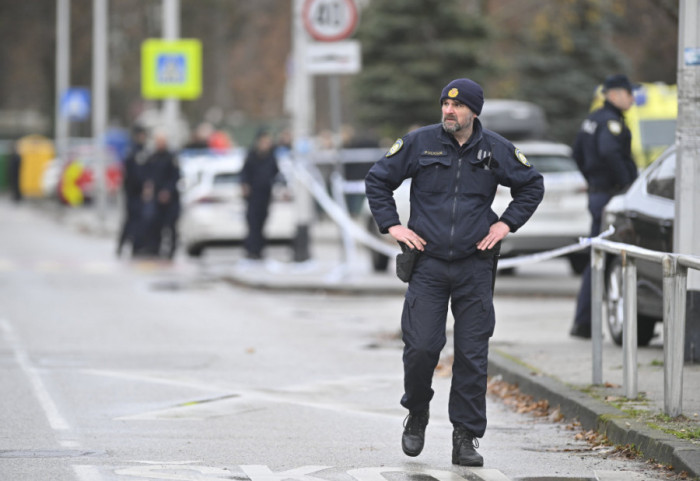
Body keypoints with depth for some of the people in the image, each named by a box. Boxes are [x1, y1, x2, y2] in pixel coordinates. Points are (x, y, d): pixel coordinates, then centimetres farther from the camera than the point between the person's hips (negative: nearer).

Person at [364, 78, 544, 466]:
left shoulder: (496, 150, 3)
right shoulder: (418, 143, -1)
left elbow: (532, 186, 18)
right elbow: (377, 180, 9)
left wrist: (506, 223, 7)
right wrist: (391, 225, 0)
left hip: (474, 265, 1)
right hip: (428, 263, -1)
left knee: (472, 354, -2)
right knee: (420, 347, -8)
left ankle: (466, 438, 5)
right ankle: (417, 413, 19)